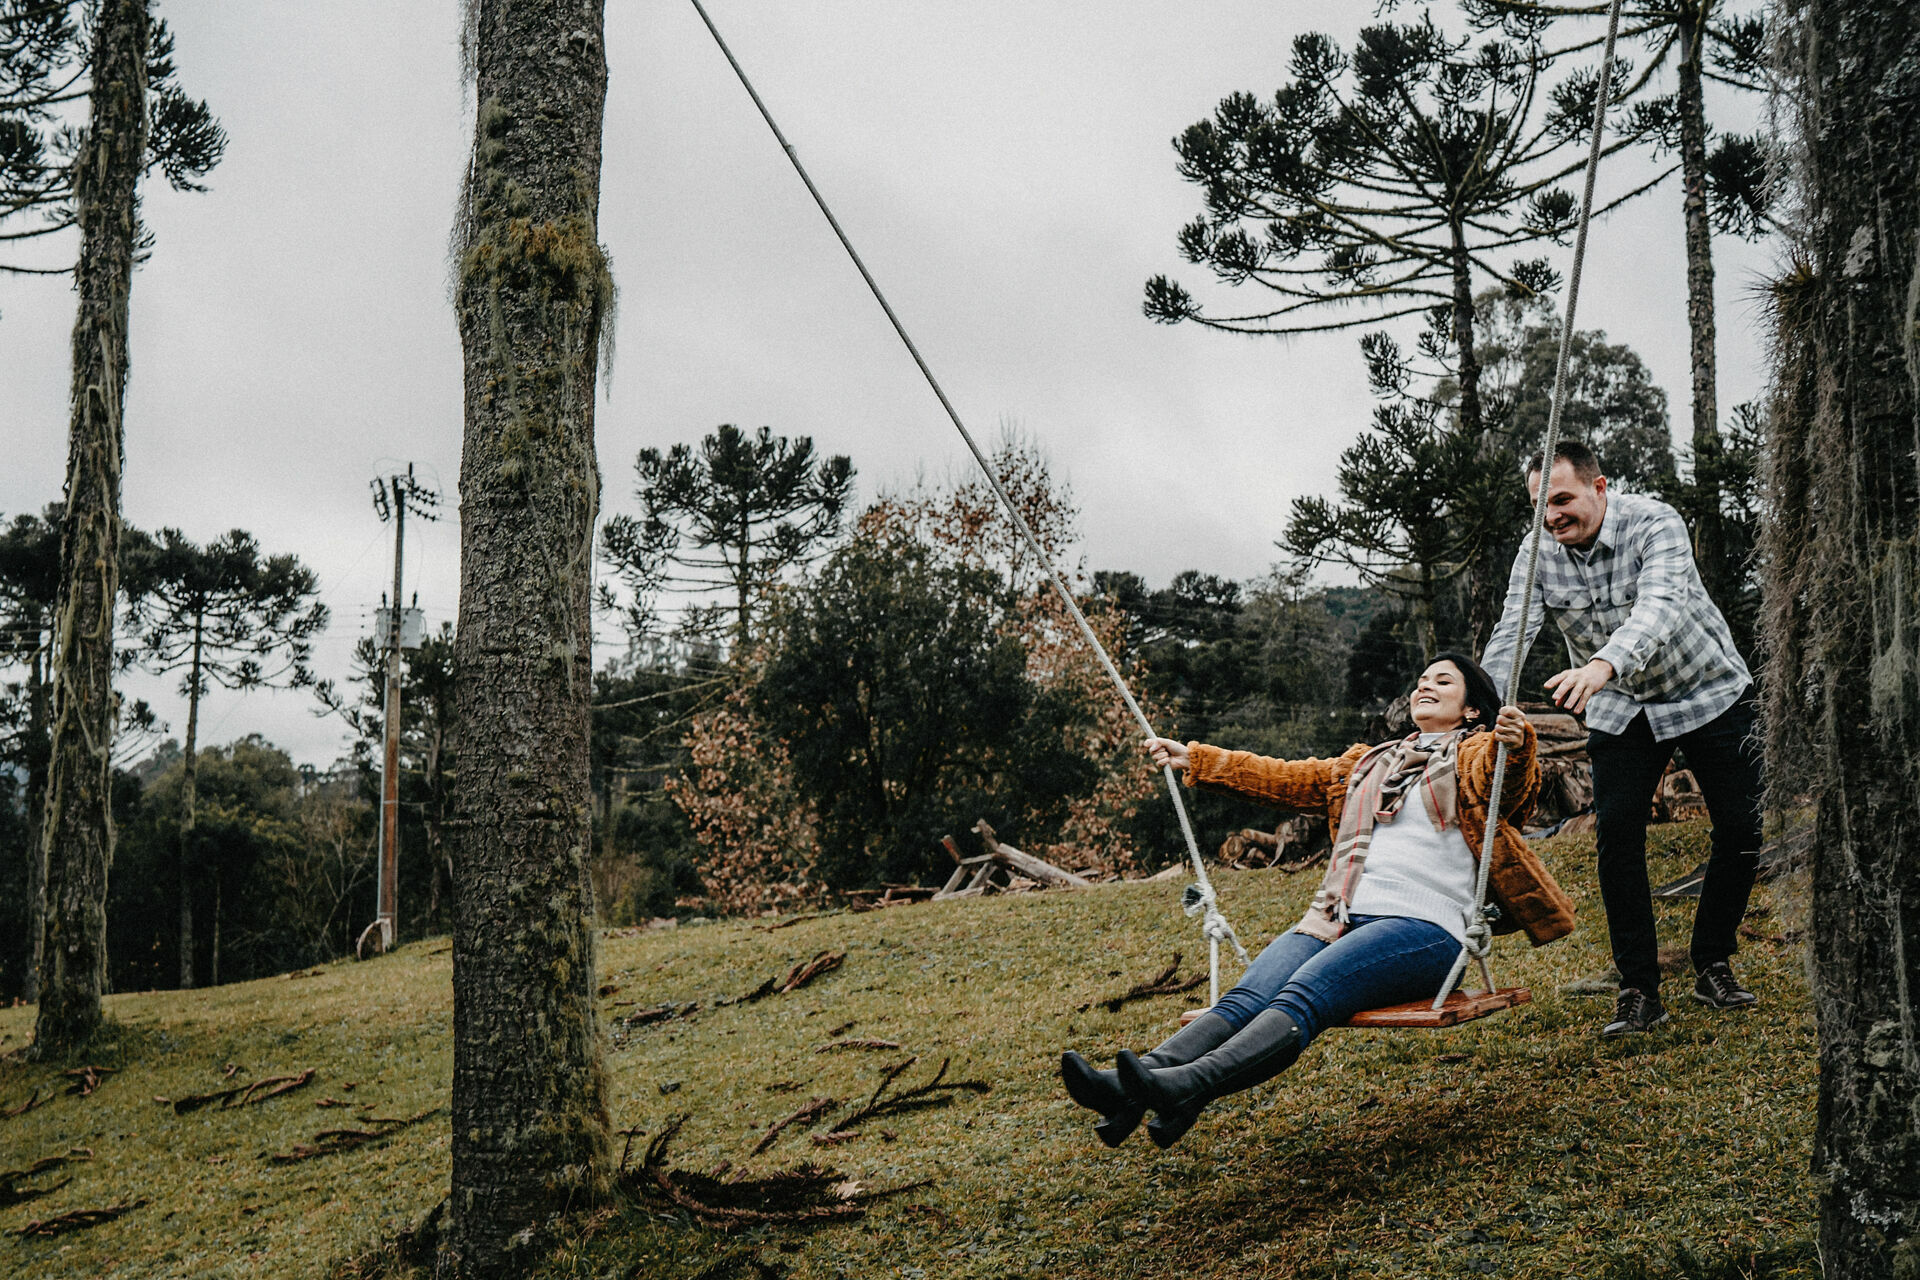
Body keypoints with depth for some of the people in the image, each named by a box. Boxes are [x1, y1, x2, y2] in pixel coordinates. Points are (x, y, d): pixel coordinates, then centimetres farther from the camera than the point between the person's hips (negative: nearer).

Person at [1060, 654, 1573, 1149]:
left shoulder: (1476, 753, 14)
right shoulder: (1371, 762, 33)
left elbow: (1501, 780, -11)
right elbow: (1288, 779, 33)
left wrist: (1516, 747, -35)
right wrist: (1194, 760, 29)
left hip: (1424, 927, -5)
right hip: (1341, 919, 5)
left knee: (1305, 993, -32)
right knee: (1250, 995, -24)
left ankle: (1189, 1087, -56)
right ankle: (1130, 1088, -47)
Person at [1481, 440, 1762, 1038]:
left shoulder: (1655, 523, -26)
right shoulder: (1539, 554, -13)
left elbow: (1659, 604, -44)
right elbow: (1510, 636, -22)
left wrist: (1604, 663, -63)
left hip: (1709, 692, -2)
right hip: (1620, 707, 2)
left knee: (1741, 831, -2)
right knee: (1616, 833, -9)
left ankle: (1711, 966, 17)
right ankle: (1639, 990, -2)